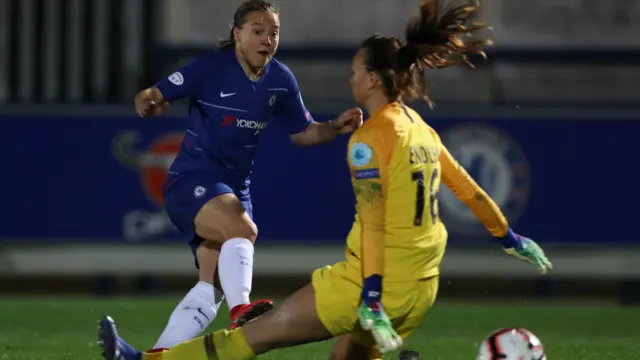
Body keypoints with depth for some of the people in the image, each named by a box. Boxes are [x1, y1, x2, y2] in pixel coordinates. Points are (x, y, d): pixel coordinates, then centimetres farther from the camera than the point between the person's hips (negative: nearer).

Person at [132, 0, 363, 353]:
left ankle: (160, 354, 7)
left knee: (211, 286, 0)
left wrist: (337, 126, -4)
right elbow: (153, 95, -16)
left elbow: (303, 132, 15)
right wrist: (147, 104, -40)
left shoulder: (280, 80, 3)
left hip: (234, 188, 7)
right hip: (191, 179, -6)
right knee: (242, 229, -35)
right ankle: (240, 311, -46)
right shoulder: (210, 68, -13)